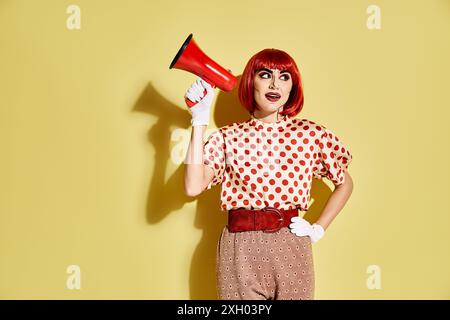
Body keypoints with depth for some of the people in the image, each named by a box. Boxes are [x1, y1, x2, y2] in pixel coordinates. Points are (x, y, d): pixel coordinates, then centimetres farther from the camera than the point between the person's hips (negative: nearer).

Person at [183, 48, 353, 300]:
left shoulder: (311, 134, 1)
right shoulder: (227, 137, 0)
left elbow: (345, 183, 14)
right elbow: (193, 187, -14)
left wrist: (319, 229, 4)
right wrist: (200, 120, -11)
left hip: (292, 247, 1)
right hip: (240, 249, 0)